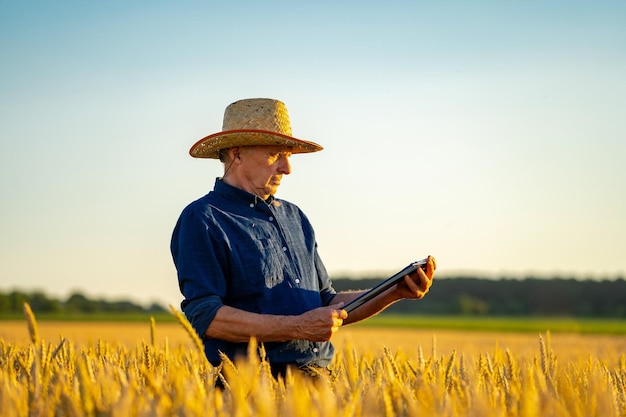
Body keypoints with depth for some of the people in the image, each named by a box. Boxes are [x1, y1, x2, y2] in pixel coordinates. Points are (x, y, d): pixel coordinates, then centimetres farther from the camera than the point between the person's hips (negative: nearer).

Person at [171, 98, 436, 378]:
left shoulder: (294, 217, 21)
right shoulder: (202, 220, -4)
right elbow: (204, 317, -14)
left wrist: (395, 293, 8)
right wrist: (298, 328, -19)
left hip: (319, 377, 7)